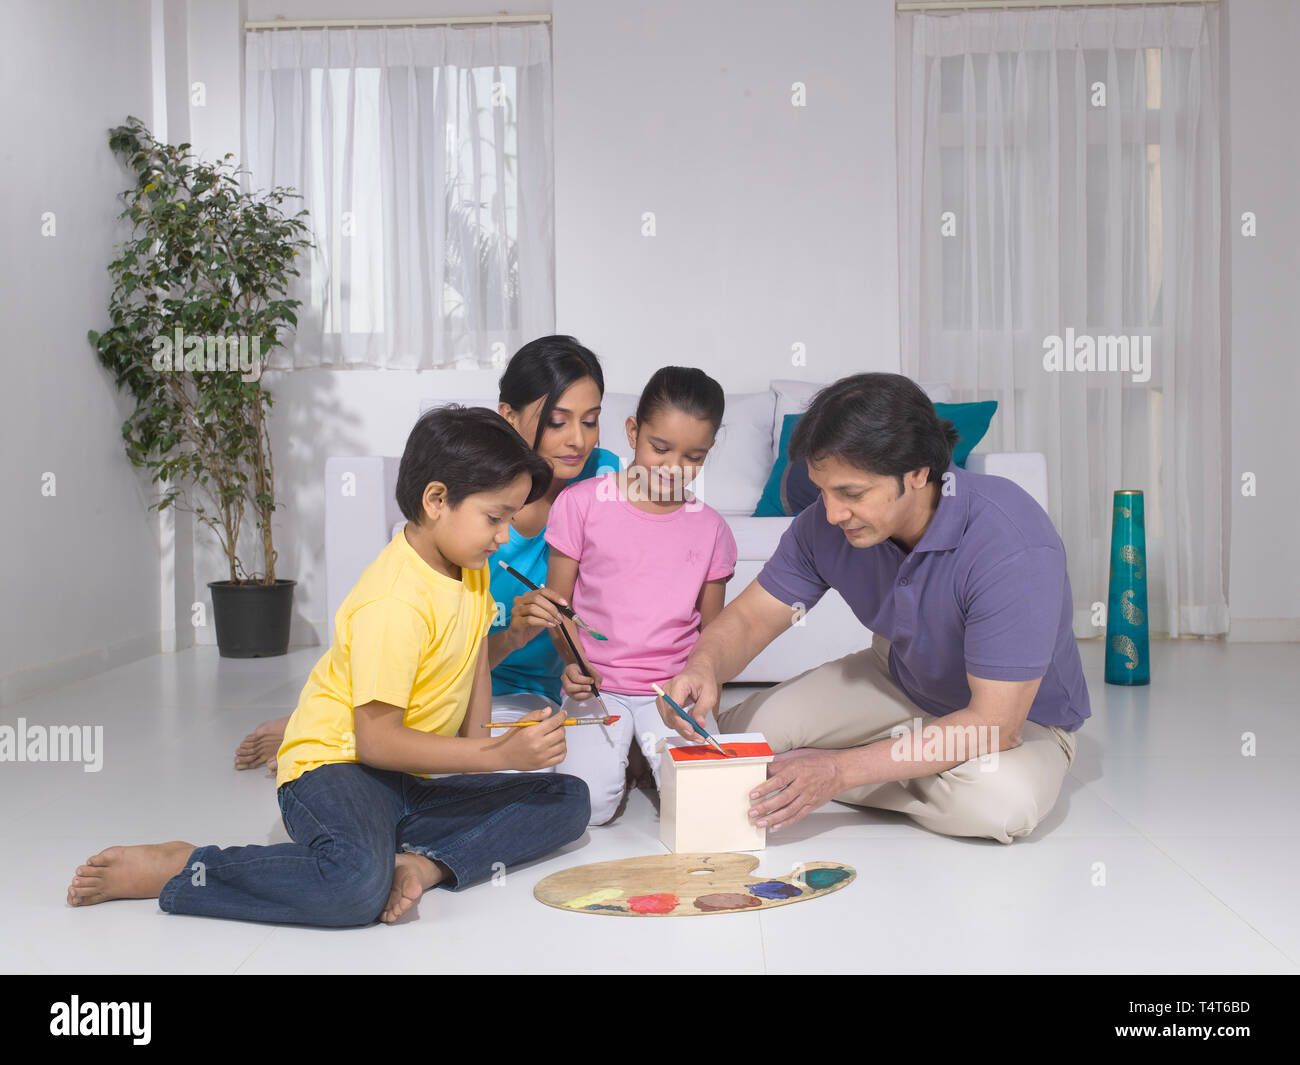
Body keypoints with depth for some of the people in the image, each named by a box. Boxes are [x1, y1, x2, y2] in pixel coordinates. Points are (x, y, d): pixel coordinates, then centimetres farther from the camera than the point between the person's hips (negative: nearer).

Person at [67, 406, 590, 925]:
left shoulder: (471, 566, 4)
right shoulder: (394, 604, -24)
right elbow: (376, 738, -25)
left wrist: (478, 750, 4)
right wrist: (497, 755, -26)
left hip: (409, 783, 9)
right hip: (335, 763, -8)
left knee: (568, 800, -2)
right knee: (357, 884, -40)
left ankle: (425, 863, -20)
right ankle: (172, 870, -17)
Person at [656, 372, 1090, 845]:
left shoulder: (1013, 545, -37)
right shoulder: (827, 522, -19)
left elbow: (994, 723, -36)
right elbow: (750, 617, -9)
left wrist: (841, 769, -38)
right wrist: (704, 665, -34)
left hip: (1022, 716, -4)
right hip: (898, 680, 4)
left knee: (1002, 800, -37)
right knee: (735, 733, -9)